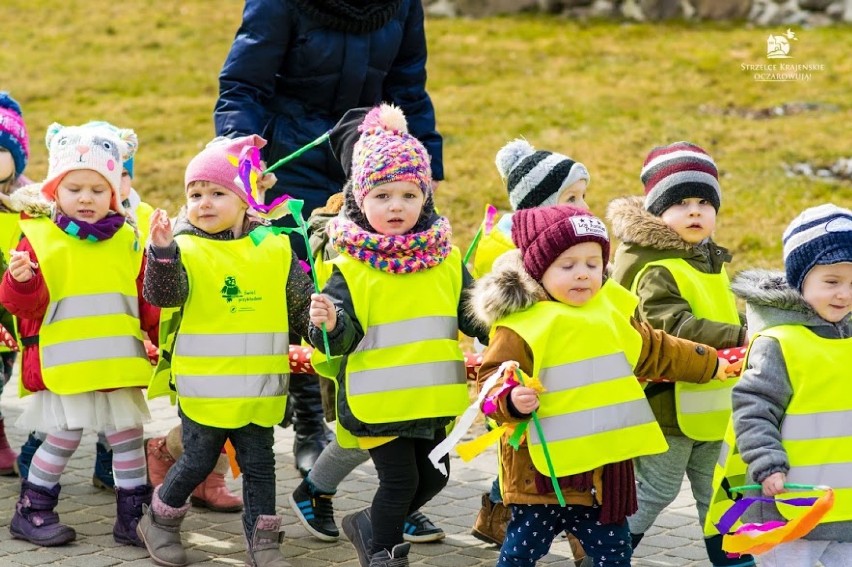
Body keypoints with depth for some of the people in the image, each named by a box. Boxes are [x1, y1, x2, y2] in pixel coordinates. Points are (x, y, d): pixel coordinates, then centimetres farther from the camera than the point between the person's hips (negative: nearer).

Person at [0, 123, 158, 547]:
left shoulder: (128, 241, 7)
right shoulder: (39, 237, -5)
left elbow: (147, 300, 13)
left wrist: (161, 331, 3)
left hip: (119, 363, 4)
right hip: (64, 364, -4)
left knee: (128, 437, 8)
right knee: (63, 437, -1)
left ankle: (132, 516, 18)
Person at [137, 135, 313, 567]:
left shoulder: (275, 249, 3)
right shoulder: (185, 249, -6)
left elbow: (301, 305, 10)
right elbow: (162, 294, -22)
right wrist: (162, 252, -35)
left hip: (258, 387, 3)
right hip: (202, 385, -3)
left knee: (258, 465, 9)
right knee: (198, 461, 7)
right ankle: (159, 521, 28)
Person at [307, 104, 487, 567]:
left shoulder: (448, 261, 2)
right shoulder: (349, 268, -9)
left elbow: (474, 320, 5)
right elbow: (343, 339, -14)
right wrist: (328, 324, -35)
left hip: (434, 401, 5)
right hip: (378, 403, -5)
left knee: (433, 478, 15)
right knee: (399, 480, 0)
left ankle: (369, 526, 38)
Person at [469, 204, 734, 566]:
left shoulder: (612, 312, 10)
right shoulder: (522, 326, -13)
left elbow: (655, 351, 25)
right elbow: (492, 380, -13)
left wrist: (707, 364, 35)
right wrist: (510, 399, -34)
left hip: (605, 465, 6)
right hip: (544, 467, -6)